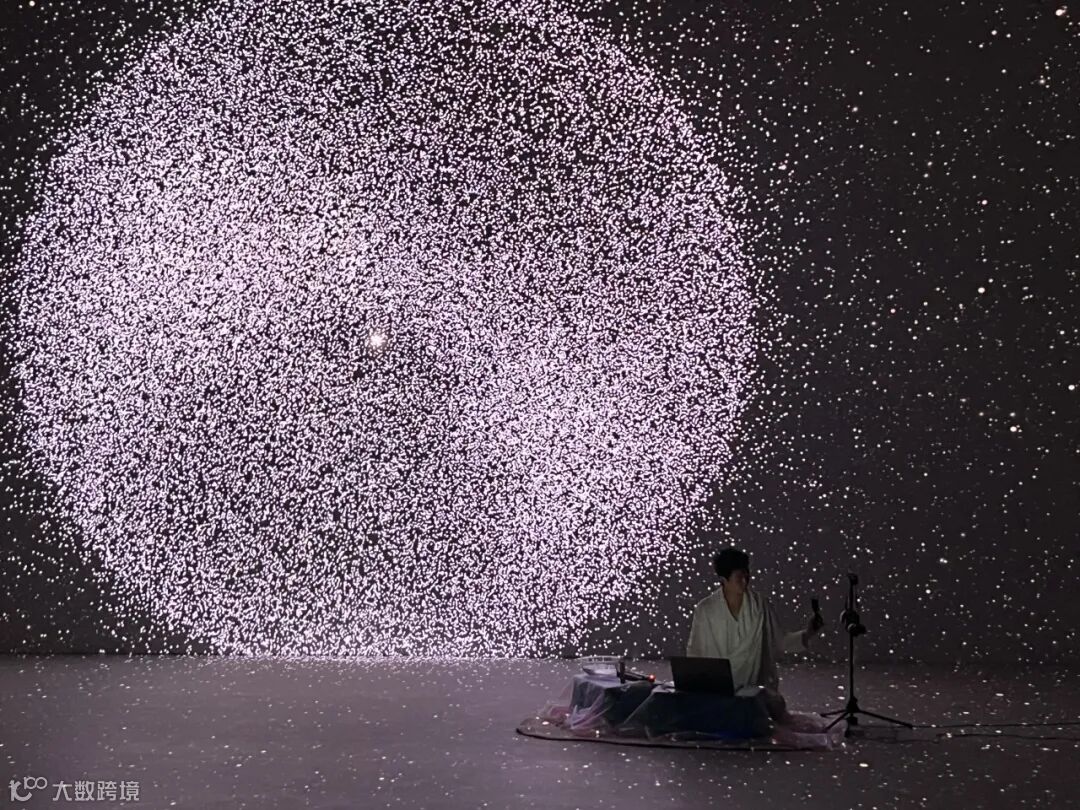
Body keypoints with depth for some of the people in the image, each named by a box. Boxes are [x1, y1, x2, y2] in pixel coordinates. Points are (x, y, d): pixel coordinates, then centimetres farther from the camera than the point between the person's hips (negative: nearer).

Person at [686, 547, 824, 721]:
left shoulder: (761, 606, -1)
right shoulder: (705, 610, -3)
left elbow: (780, 642, 6)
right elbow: (694, 651, 7)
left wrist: (807, 635, -9)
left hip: (757, 687, 1)